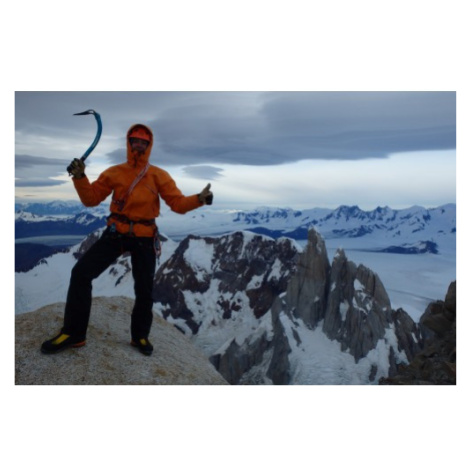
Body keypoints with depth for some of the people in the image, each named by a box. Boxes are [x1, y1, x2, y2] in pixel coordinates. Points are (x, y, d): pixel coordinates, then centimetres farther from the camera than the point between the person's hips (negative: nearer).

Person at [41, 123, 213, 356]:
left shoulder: (159, 175, -2)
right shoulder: (114, 172, 3)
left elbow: (178, 203, -9)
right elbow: (91, 199, 2)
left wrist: (199, 199, -28)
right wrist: (80, 177, -15)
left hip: (144, 238, -1)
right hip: (115, 233, 1)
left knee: (144, 289, 5)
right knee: (81, 273, -9)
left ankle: (140, 336, 28)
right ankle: (73, 332, 5)